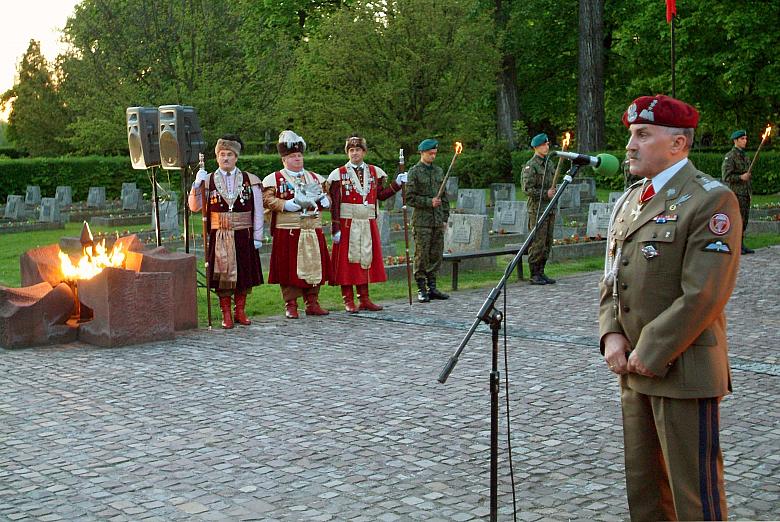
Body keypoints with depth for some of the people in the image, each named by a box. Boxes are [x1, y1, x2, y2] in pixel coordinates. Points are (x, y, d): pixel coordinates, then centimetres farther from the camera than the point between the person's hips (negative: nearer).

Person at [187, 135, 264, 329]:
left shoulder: (250, 180, 3)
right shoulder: (208, 180, 3)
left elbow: (258, 211, 4)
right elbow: (194, 207, -2)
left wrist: (257, 237, -1)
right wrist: (196, 185, -16)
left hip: (243, 236, 1)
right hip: (219, 237, 0)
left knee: (244, 273, 7)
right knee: (222, 274, 2)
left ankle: (240, 311, 21)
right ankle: (226, 314, 11)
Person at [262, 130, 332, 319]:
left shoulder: (315, 178, 18)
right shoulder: (274, 179, 2)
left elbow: (326, 198, 21)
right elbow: (267, 199, -8)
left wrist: (323, 200, -2)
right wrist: (286, 205, -20)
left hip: (313, 230, 4)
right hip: (287, 231, -4)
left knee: (314, 266, 5)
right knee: (289, 268, -3)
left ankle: (312, 302, 14)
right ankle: (290, 305, 4)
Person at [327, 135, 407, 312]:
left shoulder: (374, 172, 9)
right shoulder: (339, 174, -3)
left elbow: (381, 195, 11)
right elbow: (334, 204, -6)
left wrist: (397, 183, 1)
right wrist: (335, 228, -11)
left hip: (368, 223, 4)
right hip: (347, 223, -4)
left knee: (366, 259, 8)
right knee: (347, 260, 0)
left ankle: (364, 299, 16)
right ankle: (348, 301, 6)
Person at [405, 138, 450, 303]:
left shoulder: (439, 171, 15)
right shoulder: (414, 172, -1)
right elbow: (409, 198, -7)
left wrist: (445, 218, 12)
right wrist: (429, 202, -15)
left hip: (438, 221, 5)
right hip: (422, 220, -5)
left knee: (436, 255, 6)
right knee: (421, 256, -4)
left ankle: (432, 287, 14)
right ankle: (421, 289, 1)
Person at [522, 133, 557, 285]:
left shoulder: (549, 163, 17)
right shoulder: (530, 166, -7)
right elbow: (527, 189, -13)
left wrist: (554, 193, 15)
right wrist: (545, 194, -16)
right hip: (537, 210, -8)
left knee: (547, 244, 8)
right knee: (537, 244, -8)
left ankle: (541, 272, 15)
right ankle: (534, 275, -3)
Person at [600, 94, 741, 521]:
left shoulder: (711, 200, -12)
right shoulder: (629, 199, 14)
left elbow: (704, 294, -19)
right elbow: (612, 277, 17)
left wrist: (652, 351, -16)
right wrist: (612, 335, 1)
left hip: (683, 369, -8)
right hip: (636, 367, 8)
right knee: (643, 487, 16)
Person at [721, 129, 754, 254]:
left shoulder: (744, 155, 17)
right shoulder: (730, 157, -9)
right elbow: (726, 176, -15)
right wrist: (741, 177, -22)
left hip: (745, 192, 8)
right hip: (736, 192, -8)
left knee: (744, 219, 8)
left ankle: (741, 244, 13)